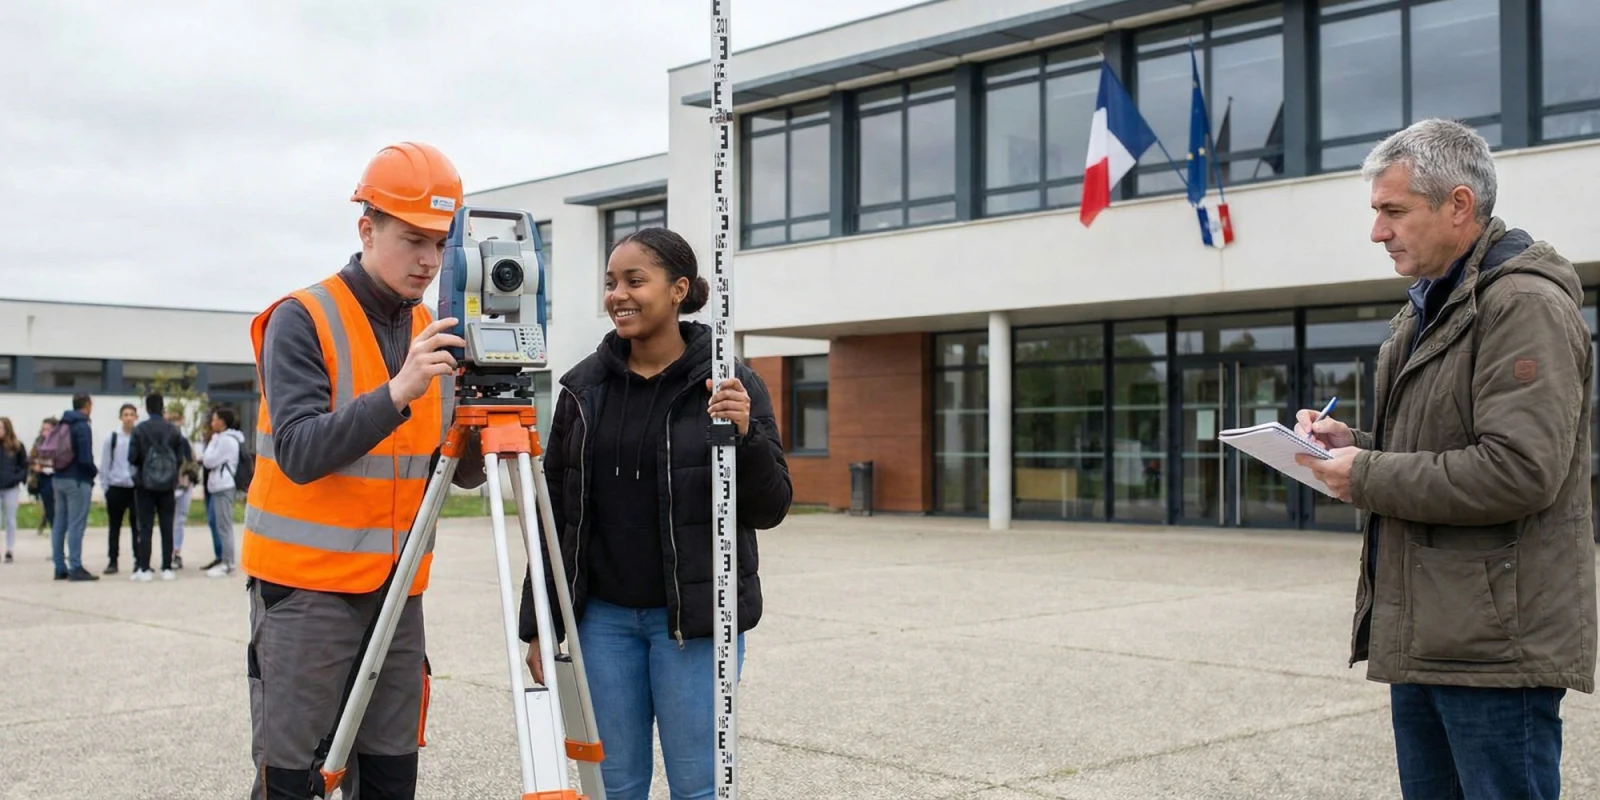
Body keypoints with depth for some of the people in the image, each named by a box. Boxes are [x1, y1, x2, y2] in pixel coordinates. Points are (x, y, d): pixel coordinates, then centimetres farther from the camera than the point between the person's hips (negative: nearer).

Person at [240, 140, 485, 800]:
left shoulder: (436, 333, 9)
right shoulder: (302, 321, -7)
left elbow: (461, 475, 8)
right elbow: (300, 453, -19)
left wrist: (471, 434, -14)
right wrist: (396, 393, -30)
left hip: (396, 588, 5)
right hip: (305, 585, -5)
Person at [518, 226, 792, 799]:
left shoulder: (732, 386, -6)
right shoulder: (584, 386, 4)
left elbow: (770, 509, -7)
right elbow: (555, 510, 9)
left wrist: (744, 436, -25)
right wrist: (539, 623, 8)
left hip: (695, 618, -3)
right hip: (603, 617, 4)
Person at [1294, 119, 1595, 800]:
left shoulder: (1525, 304, -13)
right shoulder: (1429, 309, 18)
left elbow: (1520, 470, -24)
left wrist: (1367, 478, -15)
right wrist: (1353, 443, 7)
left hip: (1496, 642, -10)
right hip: (1422, 636, 10)